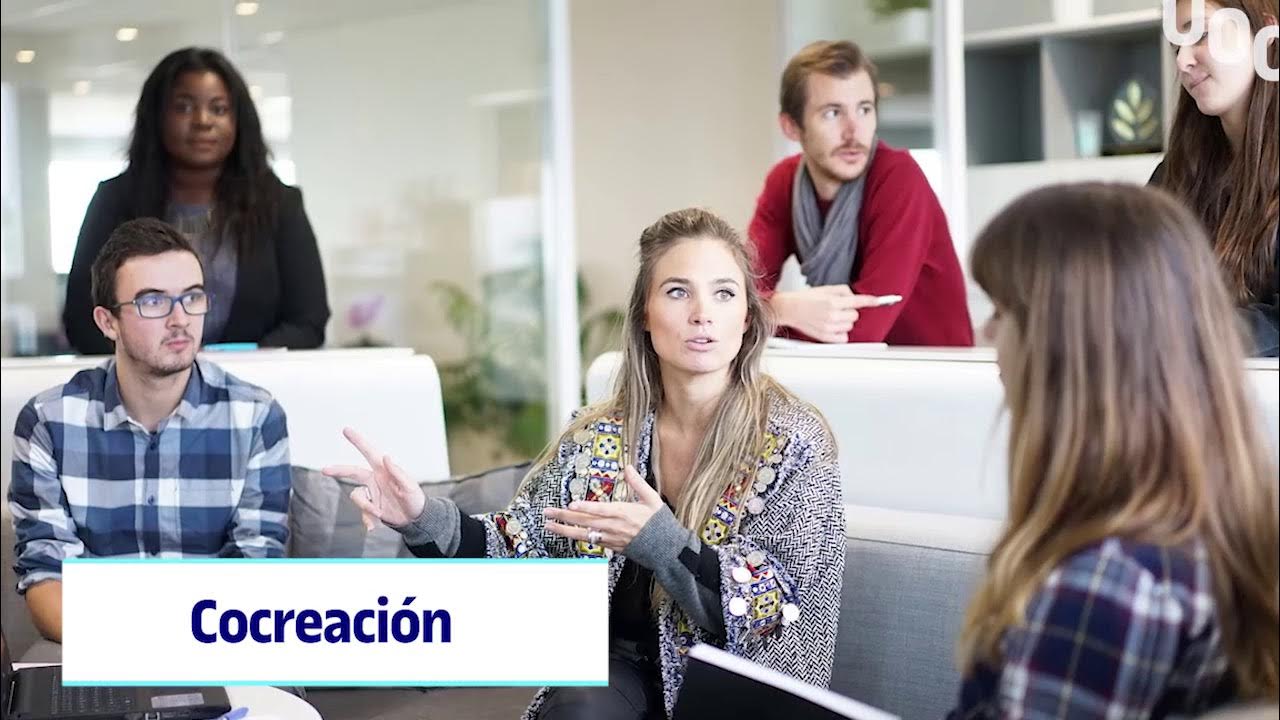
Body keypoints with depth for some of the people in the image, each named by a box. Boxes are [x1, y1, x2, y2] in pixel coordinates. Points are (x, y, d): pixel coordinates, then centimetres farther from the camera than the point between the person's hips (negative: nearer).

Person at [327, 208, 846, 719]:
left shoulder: (793, 440, -9)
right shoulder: (598, 437, 2)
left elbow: (778, 611, -14)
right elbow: (524, 552, 2)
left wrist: (663, 543, -30)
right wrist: (426, 520, -17)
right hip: (620, 671, 3)